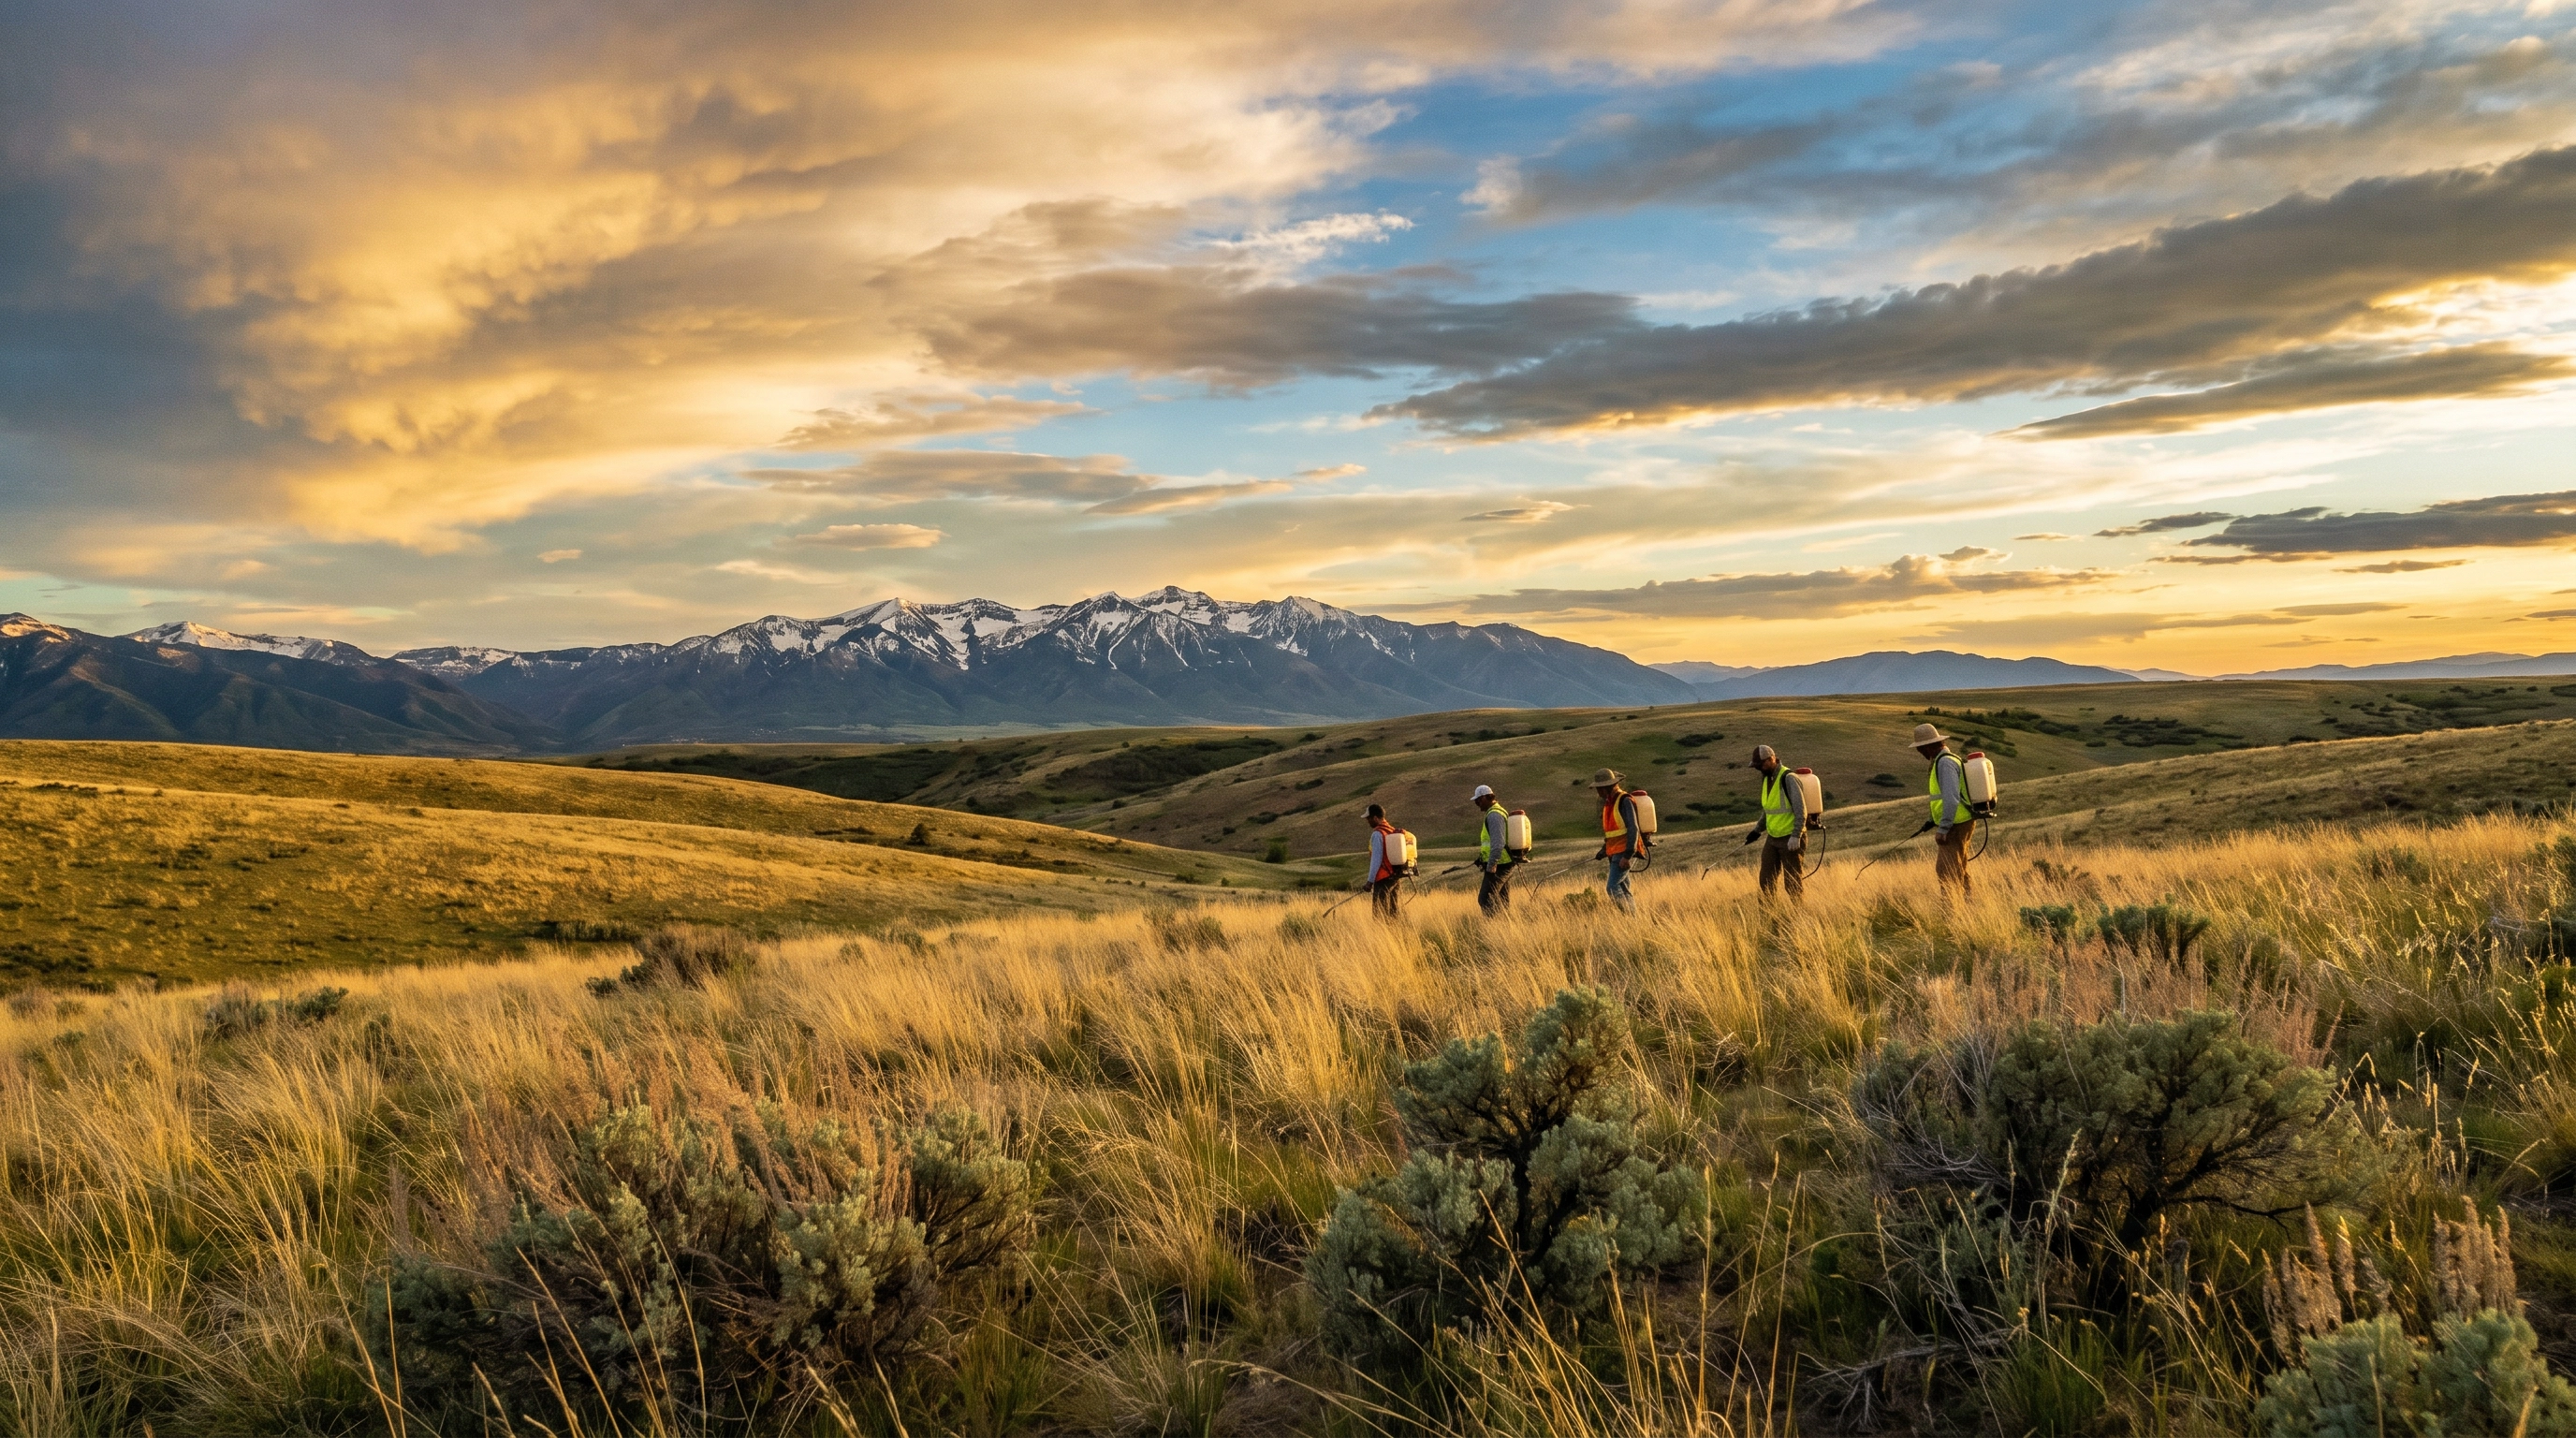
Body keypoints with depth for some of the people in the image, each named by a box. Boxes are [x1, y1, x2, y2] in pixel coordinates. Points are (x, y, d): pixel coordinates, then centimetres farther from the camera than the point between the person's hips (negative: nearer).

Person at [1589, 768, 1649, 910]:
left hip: (1625, 852, -9)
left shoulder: (1625, 801, -12)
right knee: (1623, 890, 8)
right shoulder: (1608, 803, 16)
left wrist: (1628, 855, -23)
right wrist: (1604, 850, 14)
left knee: (1612, 888, -16)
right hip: (1615, 853, 9)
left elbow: (1633, 830, -18)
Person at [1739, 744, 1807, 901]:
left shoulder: (1788, 779, -17)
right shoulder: (1767, 778, 9)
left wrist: (1796, 836, -25)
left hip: (1791, 840, -8)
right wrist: (1757, 830, 17)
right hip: (1772, 838, 8)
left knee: (1793, 881, -1)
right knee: (1767, 881, 9)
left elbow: (1801, 810, -20)